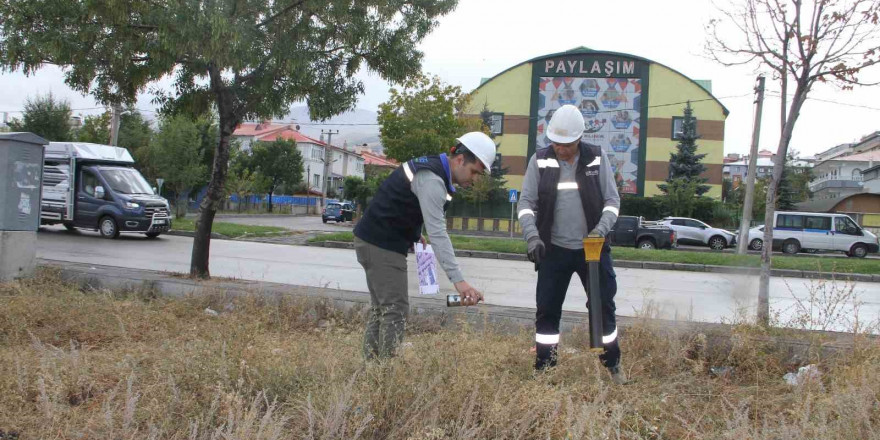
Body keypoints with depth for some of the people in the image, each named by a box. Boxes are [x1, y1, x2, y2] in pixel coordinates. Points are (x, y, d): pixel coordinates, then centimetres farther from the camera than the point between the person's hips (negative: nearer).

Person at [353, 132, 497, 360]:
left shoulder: (432, 166, 10)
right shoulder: (432, 179, -22)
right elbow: (438, 233, -31)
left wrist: (414, 234, 7)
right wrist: (458, 280, -36)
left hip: (373, 240, 10)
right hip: (383, 246, -10)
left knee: (381, 309, 14)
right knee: (396, 311, -9)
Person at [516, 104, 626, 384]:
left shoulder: (597, 158, -2)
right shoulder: (540, 161, -2)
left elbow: (612, 200, -1)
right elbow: (526, 202, -2)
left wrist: (601, 229, -18)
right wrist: (532, 236, -18)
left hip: (593, 248, 0)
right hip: (554, 249, 0)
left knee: (603, 307, 7)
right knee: (547, 310, 4)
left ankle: (612, 365, 24)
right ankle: (544, 368, 17)